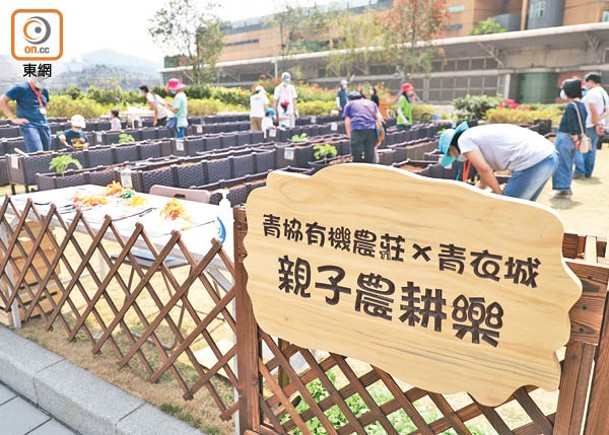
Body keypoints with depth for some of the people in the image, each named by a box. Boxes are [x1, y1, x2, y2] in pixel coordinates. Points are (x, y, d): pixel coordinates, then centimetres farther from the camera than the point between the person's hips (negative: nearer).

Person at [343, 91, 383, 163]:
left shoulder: (349, 104, 21)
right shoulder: (371, 103, 29)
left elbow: (347, 123, 10)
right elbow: (379, 118, 17)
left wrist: (349, 136, 17)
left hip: (357, 130, -3)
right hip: (372, 130, 3)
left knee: (357, 158, -2)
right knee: (370, 158, 6)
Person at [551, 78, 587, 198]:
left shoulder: (571, 106, -15)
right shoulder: (582, 105, 12)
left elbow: (571, 124, -19)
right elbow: (582, 124, 15)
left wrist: (575, 138, -16)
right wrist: (579, 137, 18)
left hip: (564, 137, -9)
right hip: (573, 139, 9)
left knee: (561, 164, -3)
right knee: (568, 165, 16)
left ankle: (562, 189, -2)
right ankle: (567, 188, 23)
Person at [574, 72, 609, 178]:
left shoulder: (591, 93, -15)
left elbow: (593, 111, -21)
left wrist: (596, 124, -16)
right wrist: (598, 120, -3)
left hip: (588, 126, -9)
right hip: (598, 126, 9)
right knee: (591, 150, 12)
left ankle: (579, 171, -6)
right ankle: (588, 172, 17)